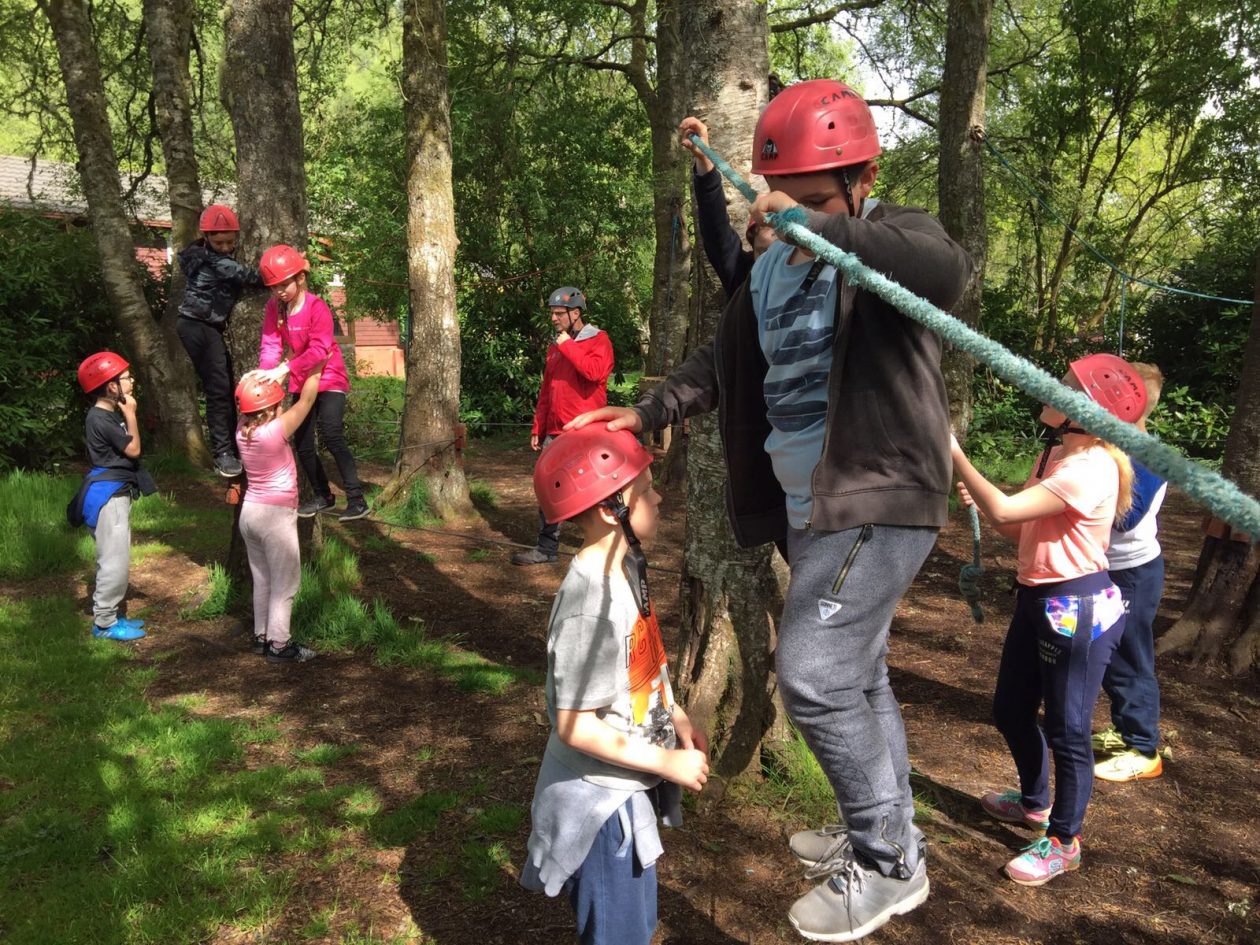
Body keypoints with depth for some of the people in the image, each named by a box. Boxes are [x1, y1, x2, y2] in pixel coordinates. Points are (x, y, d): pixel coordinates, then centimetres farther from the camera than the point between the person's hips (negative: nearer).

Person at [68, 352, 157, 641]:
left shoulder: (111, 414, 10)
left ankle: (110, 615, 26)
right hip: (108, 496, -10)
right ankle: (104, 624, 3)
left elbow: (126, 449, 12)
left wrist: (126, 414, 8)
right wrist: (131, 415, -12)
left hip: (116, 493, 10)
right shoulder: (100, 419, -20)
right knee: (115, 561, -6)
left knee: (114, 560, 16)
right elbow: (133, 449, -15)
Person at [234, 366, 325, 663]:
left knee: (262, 579, 17)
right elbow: (306, 400, -7)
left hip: (250, 511, 7)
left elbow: (252, 396, 16)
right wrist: (316, 369, 5)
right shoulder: (276, 430, -19)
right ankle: (279, 645, 9)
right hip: (275, 515, -7)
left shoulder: (243, 428, -1)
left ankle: (262, 636, 26)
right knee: (285, 583, 4)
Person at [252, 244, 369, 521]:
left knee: (332, 437, -20)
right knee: (302, 443, 9)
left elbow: (319, 349, -31)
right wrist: (265, 374, -29)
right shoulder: (274, 307, -4)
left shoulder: (317, 307, -21)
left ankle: (356, 499, -14)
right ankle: (323, 496, 25)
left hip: (329, 379, -7)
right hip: (301, 382, 7)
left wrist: (284, 369, -41)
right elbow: (271, 345, -10)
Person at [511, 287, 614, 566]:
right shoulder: (555, 347, 17)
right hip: (555, 433, 7)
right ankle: (546, 548, 14)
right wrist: (537, 428, 16)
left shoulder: (598, 341, -4)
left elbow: (596, 371, -25)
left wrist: (568, 346, -17)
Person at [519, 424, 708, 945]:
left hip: (629, 788, 9)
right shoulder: (589, 608, -31)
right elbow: (575, 726, -27)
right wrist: (667, 763, -20)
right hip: (600, 802, -9)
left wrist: (676, 716, 6)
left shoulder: (625, 566, -3)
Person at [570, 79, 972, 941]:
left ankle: (888, 863, 10)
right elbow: (725, 362, 15)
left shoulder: (894, 235, -10)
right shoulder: (772, 264, 11)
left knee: (813, 674, -11)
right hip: (809, 505, 8)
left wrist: (822, 227, -39)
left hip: (879, 499, -8)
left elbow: (946, 273, -34)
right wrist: (645, 414, 5)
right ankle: (888, 837, 36)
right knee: (857, 674, 17)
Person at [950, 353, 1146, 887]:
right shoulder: (1054, 456, 8)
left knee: (1067, 730, 5)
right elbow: (1018, 526, 13)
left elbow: (1005, 510, -28)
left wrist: (954, 454, -24)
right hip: (1036, 600, 10)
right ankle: (1034, 803, 44)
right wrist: (978, 502, -5)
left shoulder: (1091, 468, -22)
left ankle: (1064, 842, 24)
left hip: (1077, 608, -10)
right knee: (1010, 711, 20)